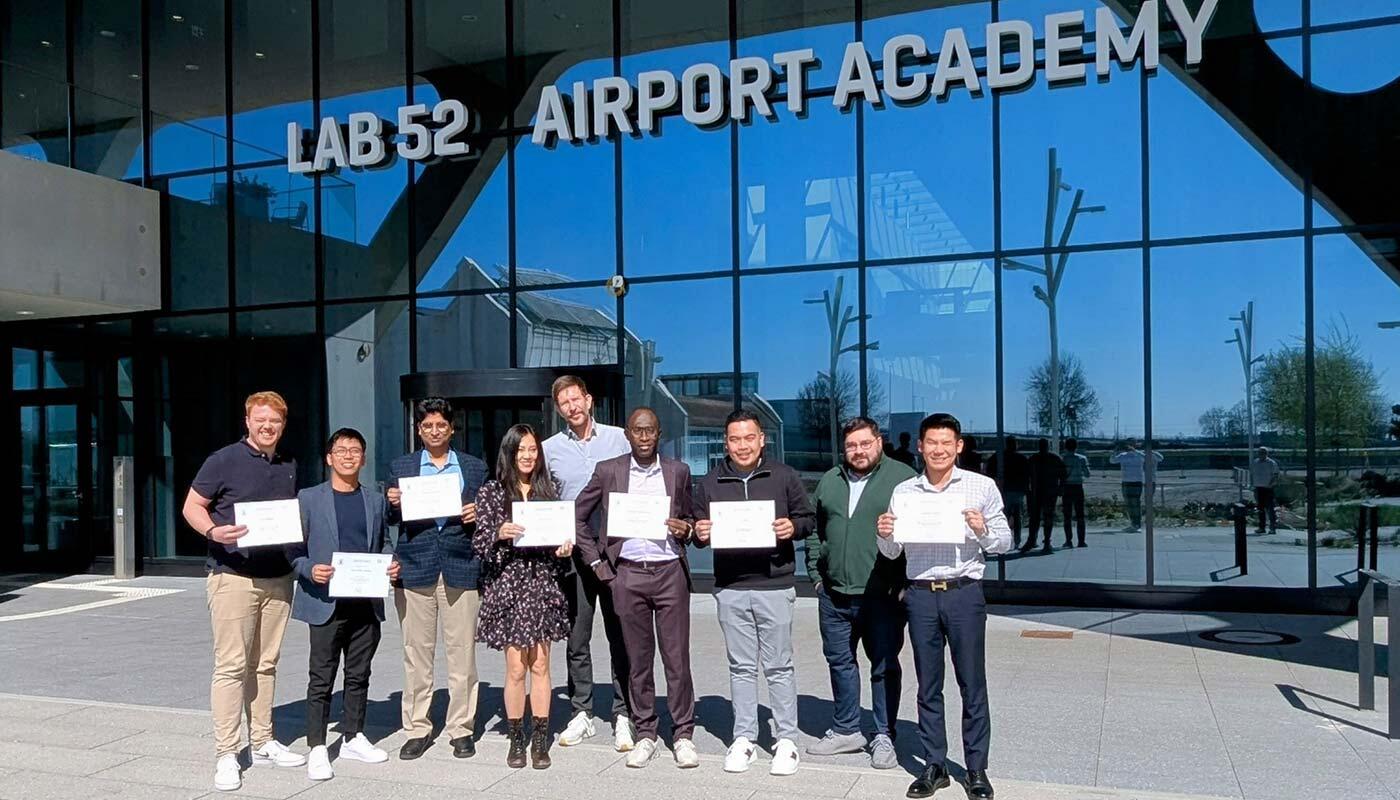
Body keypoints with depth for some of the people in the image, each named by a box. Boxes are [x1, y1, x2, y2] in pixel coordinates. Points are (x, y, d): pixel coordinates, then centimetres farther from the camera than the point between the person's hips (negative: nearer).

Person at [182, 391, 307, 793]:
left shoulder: (290, 467, 14)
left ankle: (262, 742, 20)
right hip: (233, 575, -5)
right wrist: (213, 531, -22)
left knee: (265, 664, 11)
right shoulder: (224, 460, -4)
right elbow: (192, 507, -3)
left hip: (277, 577, 6)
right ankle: (226, 753, 1)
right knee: (231, 665, -5)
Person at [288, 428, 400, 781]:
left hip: (367, 603, 4)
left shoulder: (376, 501, 11)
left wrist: (391, 565, -3)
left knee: (359, 675, 13)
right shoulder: (309, 499, 1)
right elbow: (294, 549, 0)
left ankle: (353, 738, 25)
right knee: (321, 678, 1)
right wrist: (310, 570, -18)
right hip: (327, 602, -3)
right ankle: (317, 748, 8)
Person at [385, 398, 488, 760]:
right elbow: (392, 519, 12)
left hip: (461, 568, 0)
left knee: (462, 654, 2)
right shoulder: (400, 467, 12)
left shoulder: (475, 467, 12)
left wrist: (477, 514, -8)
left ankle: (461, 729, 12)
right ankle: (417, 730, 15)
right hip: (415, 568, 0)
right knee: (416, 653, 4)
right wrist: (394, 503, -9)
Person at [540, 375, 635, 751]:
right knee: (577, 639, 7)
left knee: (620, 637, 3)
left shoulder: (618, 438, 4)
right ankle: (582, 714, 19)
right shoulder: (550, 449, 6)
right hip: (573, 554, 1)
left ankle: (623, 716, 11)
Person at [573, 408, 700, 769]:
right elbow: (578, 515, 10)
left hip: (670, 572, 0)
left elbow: (691, 517, 18)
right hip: (627, 575, 0)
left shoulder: (678, 471, 7)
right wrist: (596, 561, 4)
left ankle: (683, 735, 12)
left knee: (677, 657, 1)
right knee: (638, 659, 8)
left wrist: (686, 528, -6)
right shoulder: (608, 471, 4)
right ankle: (645, 735, 19)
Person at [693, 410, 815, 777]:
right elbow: (698, 529, 12)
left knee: (778, 666, 4)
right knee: (741, 666, 10)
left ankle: (786, 740, 15)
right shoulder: (711, 483, 7)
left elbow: (809, 518, 5)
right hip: (729, 588, 2)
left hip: (774, 585, -2)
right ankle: (743, 739, 20)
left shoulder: (784, 476, 1)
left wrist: (794, 527, -15)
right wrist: (699, 534, -10)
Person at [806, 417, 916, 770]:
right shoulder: (829, 481, 12)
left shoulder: (902, 477, -4)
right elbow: (815, 530, 18)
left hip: (882, 595, -5)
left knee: (885, 667, 5)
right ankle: (846, 730, 28)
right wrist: (816, 573, 10)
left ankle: (884, 737, 18)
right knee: (840, 662, 14)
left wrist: (905, 583, -10)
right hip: (834, 595, 5)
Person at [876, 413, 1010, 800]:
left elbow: (1004, 542, 3)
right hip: (920, 596, 2)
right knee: (928, 686, 10)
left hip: (964, 593, -2)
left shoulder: (982, 486, 1)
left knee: (972, 684, 4)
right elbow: (892, 553, 11)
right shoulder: (903, 491, 7)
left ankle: (977, 769, 15)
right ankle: (934, 766, 20)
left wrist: (983, 530, -17)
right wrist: (884, 535, -10)